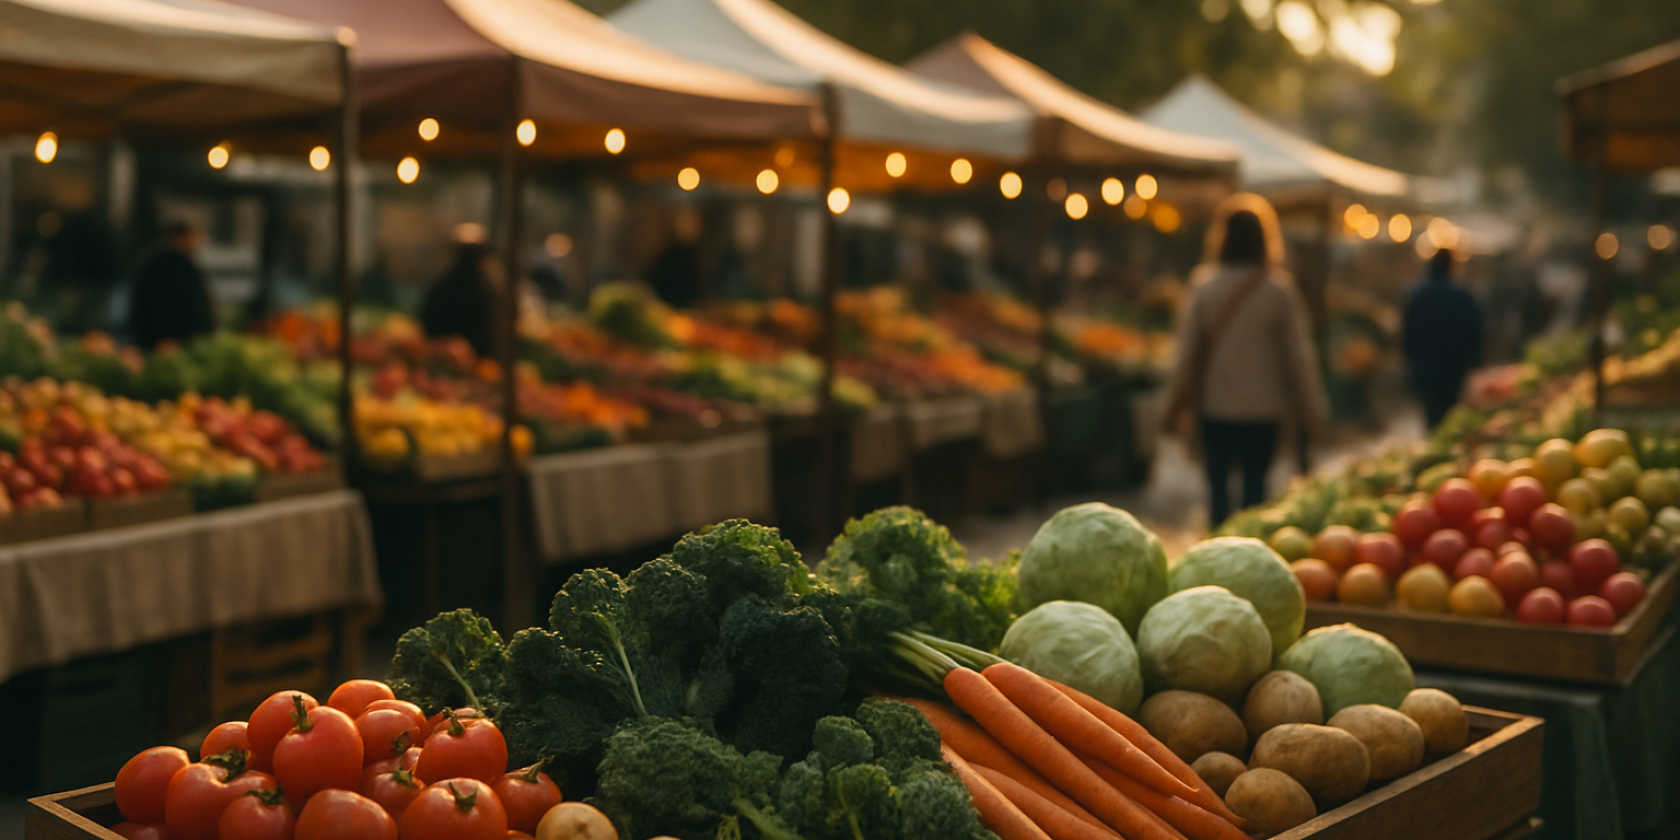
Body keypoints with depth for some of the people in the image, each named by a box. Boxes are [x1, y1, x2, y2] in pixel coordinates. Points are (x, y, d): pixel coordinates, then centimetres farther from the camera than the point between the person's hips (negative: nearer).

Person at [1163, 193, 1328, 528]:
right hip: (1263, 404, 0)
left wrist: (1177, 404, 8)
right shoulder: (1279, 290, -6)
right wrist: (1309, 408, 8)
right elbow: (1297, 353, -2)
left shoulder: (1204, 287, -6)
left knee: (1218, 480, 10)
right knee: (1255, 481, 10)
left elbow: (1188, 352, -3)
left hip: (1215, 402, 0)